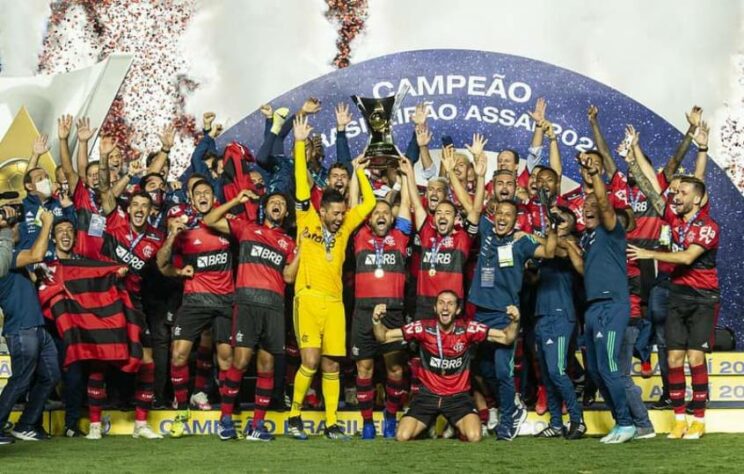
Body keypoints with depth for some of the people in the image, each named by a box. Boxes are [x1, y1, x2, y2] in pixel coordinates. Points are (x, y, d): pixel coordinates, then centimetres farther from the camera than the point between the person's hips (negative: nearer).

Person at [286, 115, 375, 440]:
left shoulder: (344, 227, 13)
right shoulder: (308, 222, 3)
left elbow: (368, 203, 17)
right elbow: (302, 186, -2)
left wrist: (359, 172, 15)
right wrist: (300, 144, -5)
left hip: (334, 301, 4)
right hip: (308, 298, -4)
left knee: (331, 364, 4)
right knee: (310, 361, -12)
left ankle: (331, 424, 10)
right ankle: (294, 416, 4)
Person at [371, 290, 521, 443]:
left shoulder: (468, 329, -10)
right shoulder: (424, 328, -10)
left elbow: (506, 337, -7)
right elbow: (384, 337, -7)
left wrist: (514, 321, -28)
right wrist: (377, 321, -28)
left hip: (458, 396, -1)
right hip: (428, 395, 1)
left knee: (474, 436, -24)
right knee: (402, 437, -15)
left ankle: (457, 427, 14)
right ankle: (427, 426, 20)